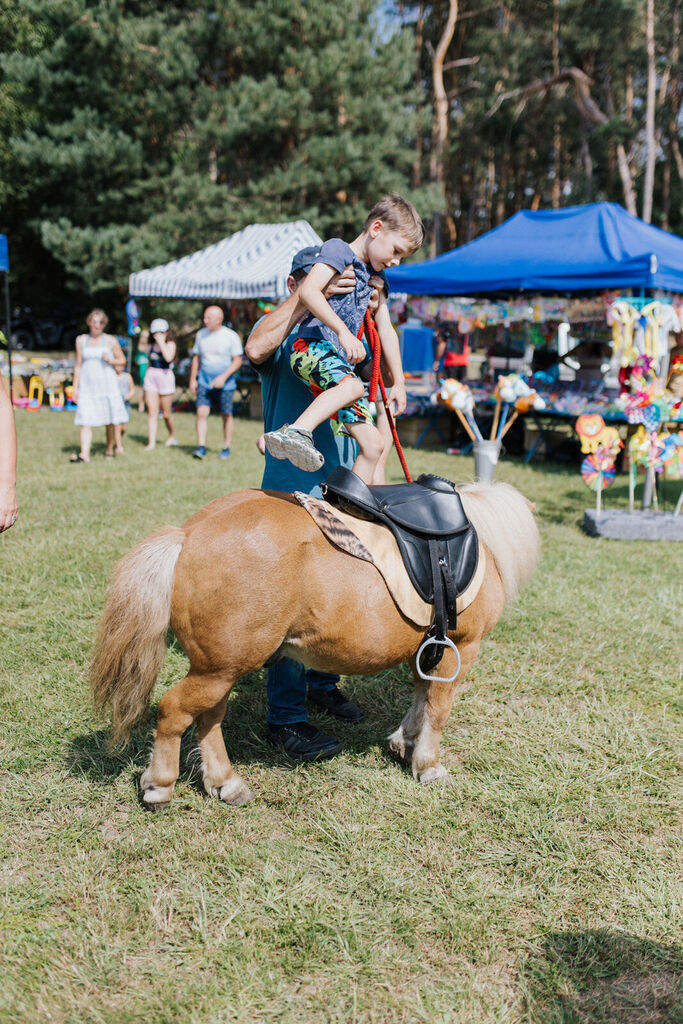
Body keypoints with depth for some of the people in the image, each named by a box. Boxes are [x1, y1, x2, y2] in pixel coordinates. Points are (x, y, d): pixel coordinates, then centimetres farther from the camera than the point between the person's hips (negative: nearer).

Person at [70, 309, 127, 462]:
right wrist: (75, 387, 10)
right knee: (85, 420, -10)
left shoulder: (110, 340, 4)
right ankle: (84, 454, -17)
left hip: (107, 383, -1)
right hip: (88, 385, 1)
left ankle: (109, 449, 19)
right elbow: (78, 365, 13)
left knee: (110, 421, 2)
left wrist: (111, 360, -13)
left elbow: (122, 360, 8)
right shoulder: (81, 340, 10)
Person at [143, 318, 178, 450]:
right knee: (152, 412, -4)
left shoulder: (170, 344, -6)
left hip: (165, 377, -4)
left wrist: (161, 342, -20)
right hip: (151, 376, 4)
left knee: (166, 413, 6)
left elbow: (168, 358, -27)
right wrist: (145, 381, 21)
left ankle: (172, 436, 32)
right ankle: (151, 442, -5)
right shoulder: (151, 345, 10)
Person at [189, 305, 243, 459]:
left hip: (225, 383, -3)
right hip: (204, 382, 3)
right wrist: (193, 379, 12)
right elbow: (196, 358, 17)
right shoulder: (201, 334, 8)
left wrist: (223, 377, -17)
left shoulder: (231, 336, -6)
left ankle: (226, 448, 15)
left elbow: (237, 361, -6)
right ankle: (201, 447, -7)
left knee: (226, 415, 3)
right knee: (201, 412, -10)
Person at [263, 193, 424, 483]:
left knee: (373, 443, 2)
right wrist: (344, 331, -27)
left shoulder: (375, 278, 25)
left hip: (342, 362, 8)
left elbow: (386, 331, 29)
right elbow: (308, 290, -19)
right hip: (312, 345, -8)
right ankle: (296, 432, -52)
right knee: (351, 385, -40)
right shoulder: (338, 249, -2)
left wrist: (398, 382, 25)